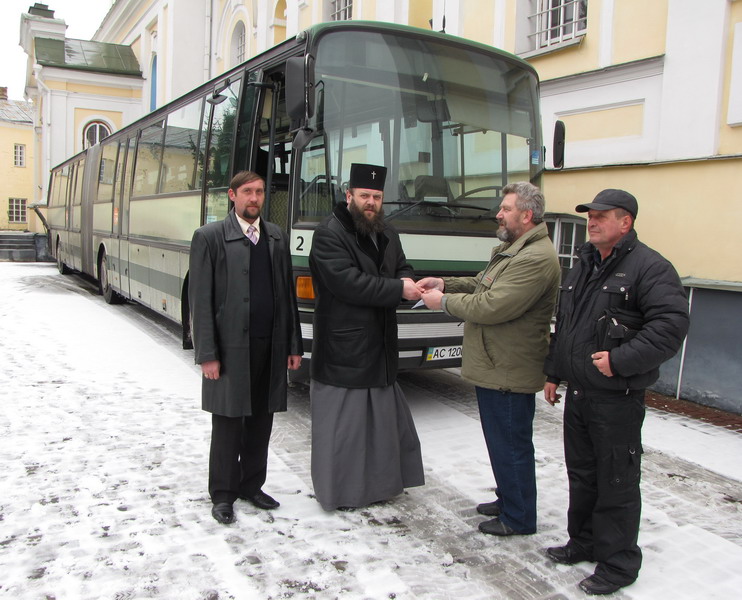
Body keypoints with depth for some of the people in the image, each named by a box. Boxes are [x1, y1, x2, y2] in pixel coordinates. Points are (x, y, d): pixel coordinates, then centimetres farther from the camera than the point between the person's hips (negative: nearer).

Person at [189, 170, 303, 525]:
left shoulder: (277, 237, 11)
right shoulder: (209, 237, -4)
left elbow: (287, 294, 12)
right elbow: (200, 300, -7)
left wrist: (293, 345, 9)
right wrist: (207, 354, -12)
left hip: (270, 347, 5)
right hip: (230, 347, -4)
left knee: (261, 421, 13)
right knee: (228, 425, 6)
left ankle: (251, 486, 30)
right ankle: (223, 494, 22)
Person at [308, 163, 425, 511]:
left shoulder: (387, 235, 15)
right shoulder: (329, 234, -12)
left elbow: (402, 269, 20)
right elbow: (349, 282, -22)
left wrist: (408, 281, -6)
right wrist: (398, 290, -19)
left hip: (380, 347, 8)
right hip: (342, 349, -8)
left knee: (382, 417, 17)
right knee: (342, 421, 1)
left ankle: (380, 480, 33)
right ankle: (339, 491, 16)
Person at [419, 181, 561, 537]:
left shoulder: (536, 259, -22)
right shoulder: (513, 249, 15)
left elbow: (492, 306, -27)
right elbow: (481, 284, 21)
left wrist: (444, 302, -16)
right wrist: (446, 283, 4)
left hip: (508, 372, -11)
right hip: (493, 367, 11)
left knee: (511, 444, 3)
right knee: (502, 441, 22)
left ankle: (518, 519, 18)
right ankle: (508, 499, 38)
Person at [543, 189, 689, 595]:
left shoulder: (649, 267, -12)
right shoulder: (584, 265, 15)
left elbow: (671, 325, -22)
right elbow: (562, 325, 21)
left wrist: (621, 360, -23)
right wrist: (553, 373, 20)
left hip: (617, 398, -8)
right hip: (577, 393, 8)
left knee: (617, 484, 3)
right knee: (582, 475, 19)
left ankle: (618, 565, 17)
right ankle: (584, 543, 37)